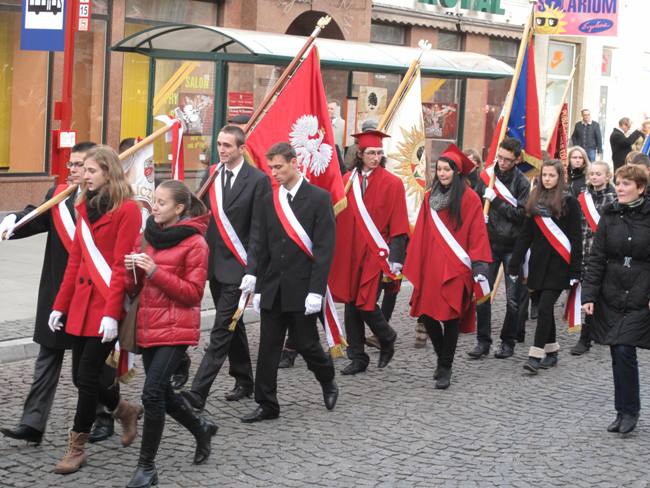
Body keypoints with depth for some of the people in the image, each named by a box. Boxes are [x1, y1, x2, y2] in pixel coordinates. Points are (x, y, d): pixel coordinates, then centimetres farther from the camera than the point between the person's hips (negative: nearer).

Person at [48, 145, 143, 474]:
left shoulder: (127, 209, -10)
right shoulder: (85, 207, 13)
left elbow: (122, 266, -14)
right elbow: (75, 260, 14)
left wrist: (112, 312, -19)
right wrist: (60, 305, 11)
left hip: (106, 308, -7)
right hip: (81, 305, 7)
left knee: (87, 376, -3)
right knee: (80, 376, 9)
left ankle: (77, 447, 11)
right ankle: (125, 411, 34)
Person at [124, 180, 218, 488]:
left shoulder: (194, 243, -9)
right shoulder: (147, 237, 11)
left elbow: (193, 293, -14)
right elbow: (135, 288, 15)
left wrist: (155, 271, -21)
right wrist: (132, 270, -8)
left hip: (175, 329, -7)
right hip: (148, 327, 7)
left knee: (152, 393, -15)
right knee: (162, 393, 15)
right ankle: (201, 429, 41)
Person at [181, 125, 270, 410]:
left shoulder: (257, 180, -10)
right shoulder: (212, 175, 8)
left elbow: (257, 230, -12)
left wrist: (251, 271, -17)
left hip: (237, 267, -7)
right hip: (214, 263, 7)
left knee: (222, 329, -9)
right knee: (232, 324, 18)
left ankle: (198, 392, -13)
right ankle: (244, 381, 31)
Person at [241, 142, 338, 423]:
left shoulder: (318, 198, -7)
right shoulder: (270, 200, 10)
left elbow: (324, 248, -11)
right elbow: (264, 248, 13)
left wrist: (316, 291, -16)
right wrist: (259, 288, 10)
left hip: (302, 290, -5)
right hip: (273, 288, 5)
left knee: (306, 344, 4)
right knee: (268, 349, 3)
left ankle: (328, 382, 32)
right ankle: (267, 405, 10)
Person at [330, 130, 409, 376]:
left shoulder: (392, 184, -3)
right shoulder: (347, 181, 6)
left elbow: (398, 225, -4)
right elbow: (337, 217, 8)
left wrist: (395, 258, -10)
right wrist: (336, 251, 4)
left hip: (375, 253, -4)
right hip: (349, 253, 4)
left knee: (365, 304, -7)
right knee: (351, 304, 5)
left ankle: (387, 339, 22)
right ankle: (357, 358, 15)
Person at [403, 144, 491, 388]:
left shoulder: (469, 199, -5)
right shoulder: (430, 197, 9)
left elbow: (477, 236, -8)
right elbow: (421, 235, 10)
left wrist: (479, 268, -15)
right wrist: (413, 265, 6)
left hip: (455, 268, -4)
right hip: (430, 266, 4)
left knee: (450, 317, -2)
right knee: (426, 313, 2)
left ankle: (445, 368, 9)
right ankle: (443, 357, 25)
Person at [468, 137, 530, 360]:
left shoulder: (522, 182, -4)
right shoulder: (487, 176, 4)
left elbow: (521, 214, -12)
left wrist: (496, 200, -16)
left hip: (513, 246, -2)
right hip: (489, 243, 2)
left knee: (513, 299, 3)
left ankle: (508, 341, 17)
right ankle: (483, 341, 9)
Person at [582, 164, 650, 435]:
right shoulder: (610, 216, 5)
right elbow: (596, 258, 4)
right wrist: (589, 295, -3)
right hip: (611, 296, 3)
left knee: (624, 351, -13)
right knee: (618, 354, 6)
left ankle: (627, 410, 2)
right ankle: (626, 411, 18)